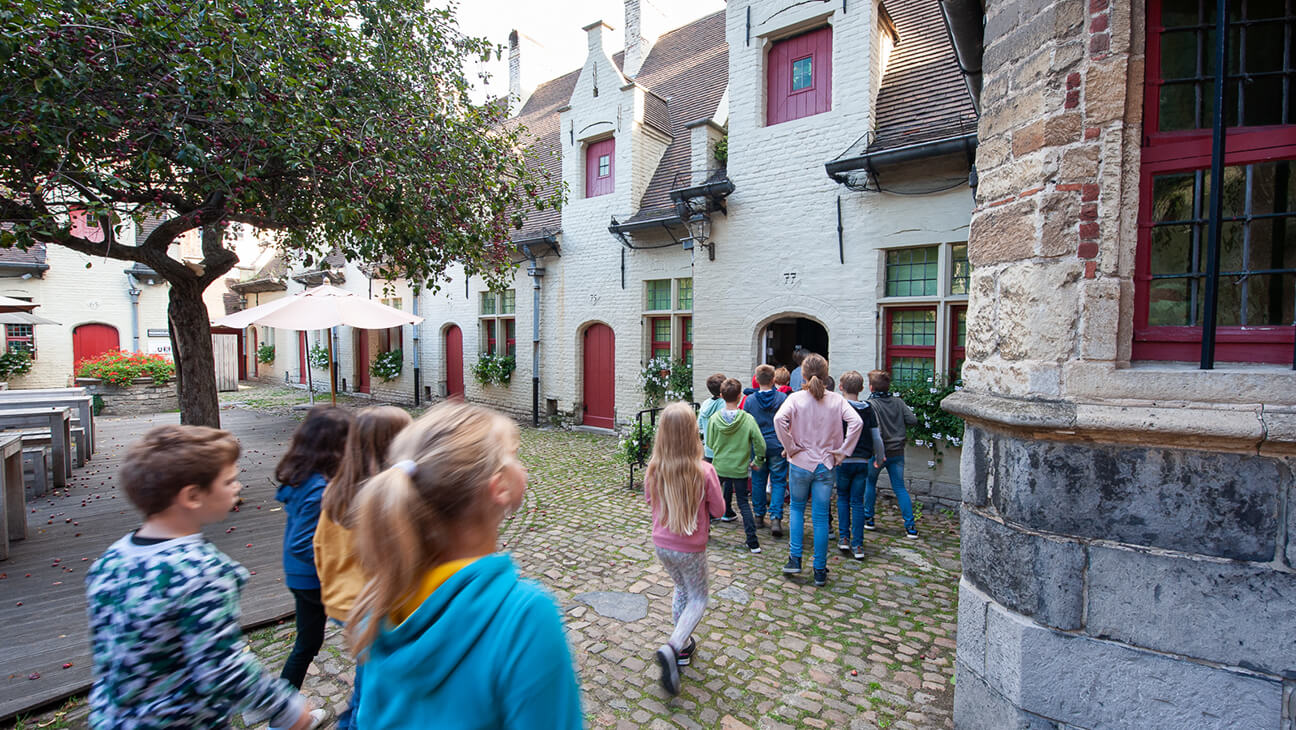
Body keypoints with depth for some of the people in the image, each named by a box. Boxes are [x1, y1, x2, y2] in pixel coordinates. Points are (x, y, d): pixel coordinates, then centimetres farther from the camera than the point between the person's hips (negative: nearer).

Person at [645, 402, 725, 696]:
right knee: (698, 599, 18)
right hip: (691, 548, -4)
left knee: (681, 589, 28)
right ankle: (672, 647, -2)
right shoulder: (704, 471, -25)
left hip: (661, 544, 4)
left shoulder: (654, 469, -14)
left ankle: (683, 646, 40)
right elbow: (718, 509, -11)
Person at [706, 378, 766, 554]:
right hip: (740, 468, 0)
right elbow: (760, 444, -12)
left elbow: (710, 443, 0)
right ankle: (752, 541, 9)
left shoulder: (714, 419, -11)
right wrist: (758, 460, 6)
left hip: (718, 466, 1)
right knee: (743, 503, 11)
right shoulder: (748, 419, -15)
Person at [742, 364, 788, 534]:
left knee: (758, 481, 13)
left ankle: (759, 516, 23)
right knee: (778, 481, 5)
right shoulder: (782, 398, -7)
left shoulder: (749, 400, -4)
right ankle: (775, 517, -6)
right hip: (777, 445, -1)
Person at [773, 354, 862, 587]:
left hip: (800, 463, -1)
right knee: (821, 517, 8)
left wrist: (790, 447, -12)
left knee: (797, 508, 19)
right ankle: (820, 571, 16)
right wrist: (842, 451, -7)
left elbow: (779, 419, -23)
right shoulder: (836, 400, -1)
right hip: (827, 465, 1)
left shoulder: (796, 398, -7)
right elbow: (856, 422, -13)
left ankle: (795, 558, 14)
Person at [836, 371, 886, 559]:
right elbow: (877, 438, 8)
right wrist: (879, 458, 23)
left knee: (843, 497, 17)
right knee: (857, 501, 8)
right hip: (863, 461, 2)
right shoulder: (868, 409, 3)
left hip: (843, 460, -2)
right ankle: (857, 545, 8)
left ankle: (844, 538, 13)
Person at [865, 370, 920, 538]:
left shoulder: (871, 404, -14)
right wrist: (899, 426, 15)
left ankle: (868, 519, 24)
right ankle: (910, 526, 5)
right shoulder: (898, 401, 0)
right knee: (900, 488, 9)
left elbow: (875, 428, -25)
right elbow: (913, 420, -4)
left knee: (870, 483, 17)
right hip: (897, 452, 4)